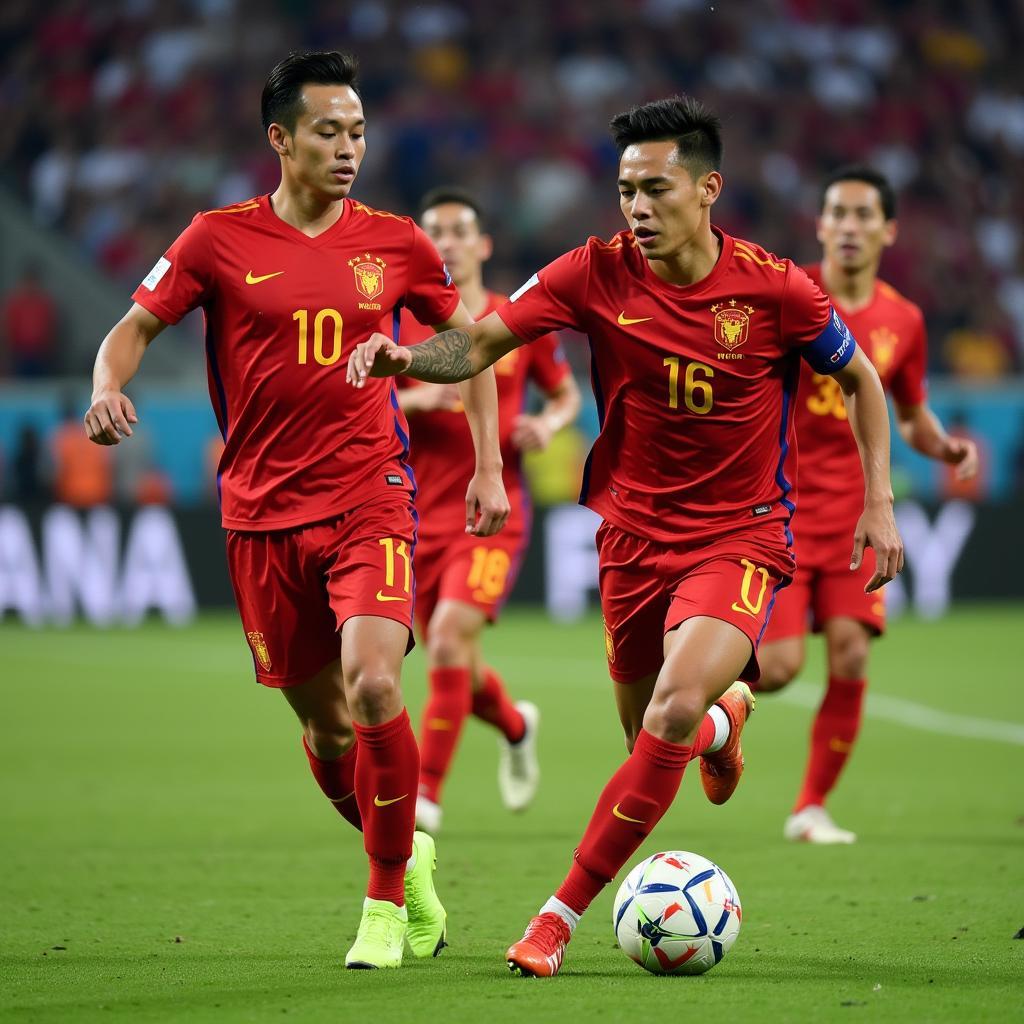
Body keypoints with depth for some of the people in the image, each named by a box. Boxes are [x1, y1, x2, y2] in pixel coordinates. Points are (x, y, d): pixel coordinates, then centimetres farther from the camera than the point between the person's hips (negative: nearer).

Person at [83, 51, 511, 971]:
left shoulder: (393, 242, 2)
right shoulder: (219, 240, -1)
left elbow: (469, 339, 15)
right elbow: (135, 328, 4)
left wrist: (488, 465, 9)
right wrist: (108, 387, -19)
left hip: (369, 497, -1)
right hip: (262, 510, 1)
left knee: (373, 684, -22)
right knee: (322, 721, 8)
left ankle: (386, 902, -6)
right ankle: (404, 855, 36)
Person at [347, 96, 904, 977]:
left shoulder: (773, 289, -12)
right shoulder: (598, 274, -9)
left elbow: (860, 379, 4)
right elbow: (480, 345, -11)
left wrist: (879, 502, 0)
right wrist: (406, 356, -33)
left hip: (742, 535, -3)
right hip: (635, 531, 3)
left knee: (673, 714, -26)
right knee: (649, 735, 13)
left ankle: (563, 914, -15)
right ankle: (726, 713, 53)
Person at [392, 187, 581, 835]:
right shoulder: (401, 326, 2)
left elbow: (567, 393, 16)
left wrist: (547, 425, -6)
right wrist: (416, 399, -19)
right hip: (424, 519, 2)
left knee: (448, 636, -23)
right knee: (459, 670, 10)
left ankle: (425, 794, -15)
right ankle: (517, 726, 45)